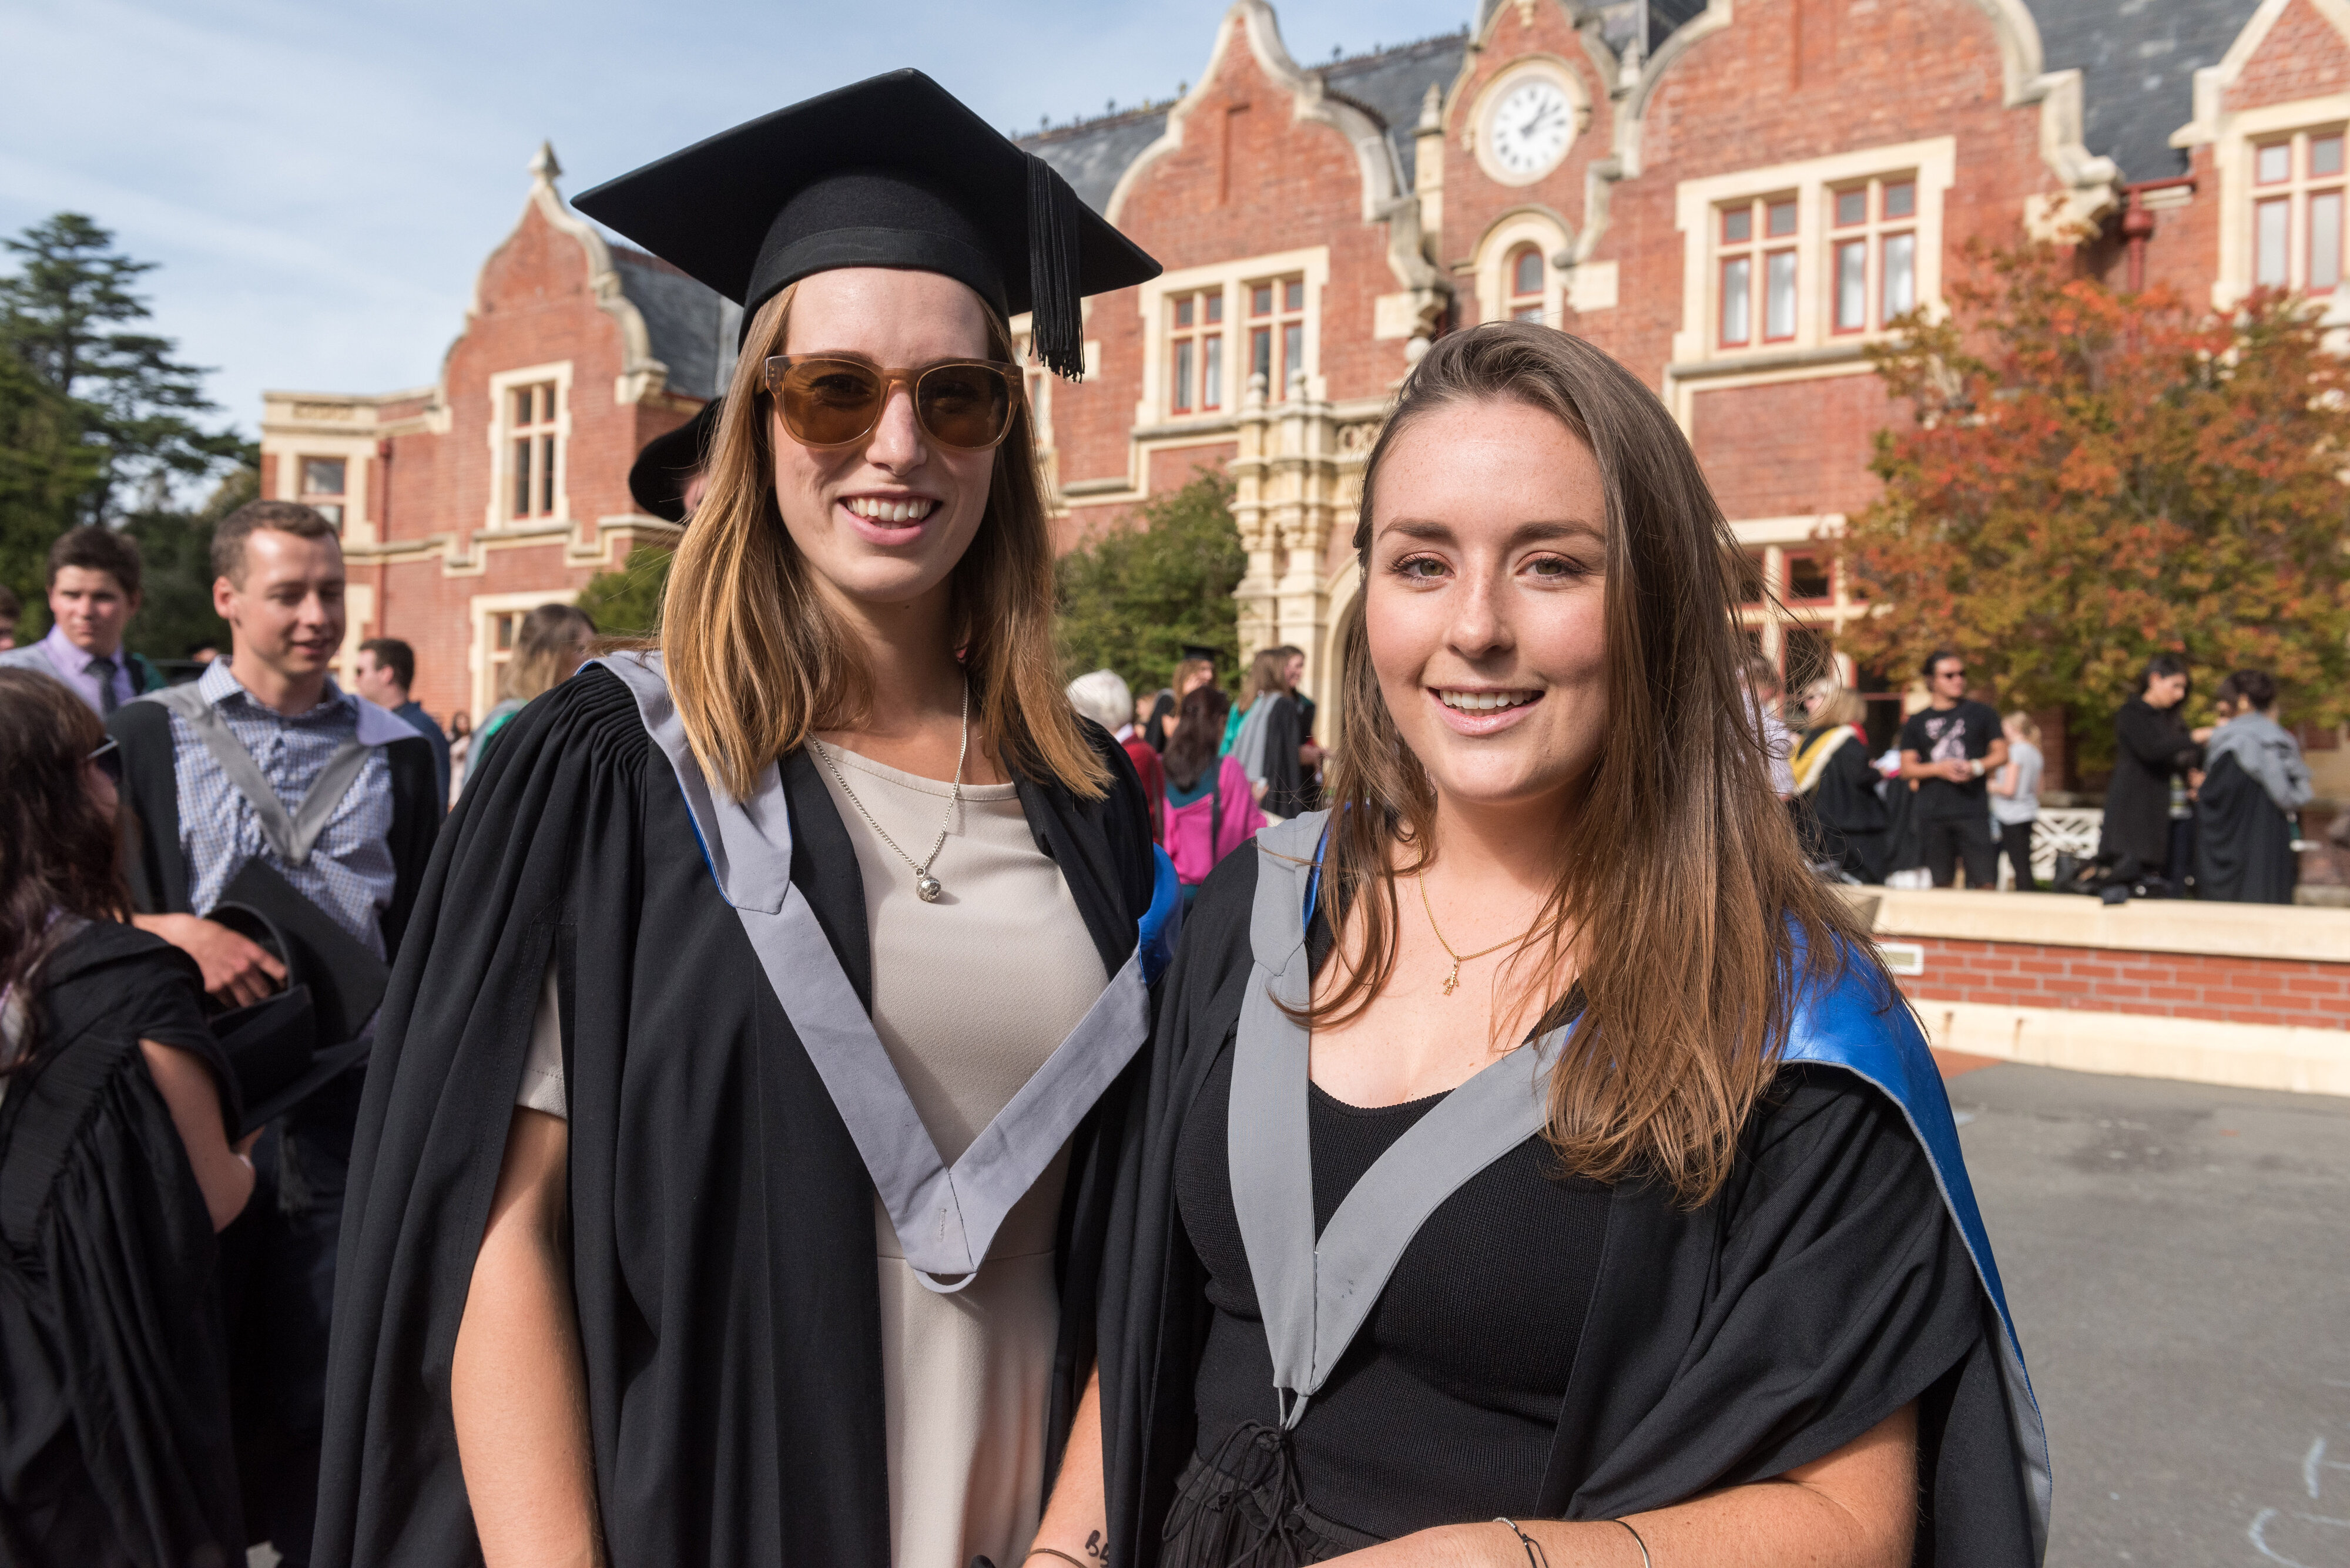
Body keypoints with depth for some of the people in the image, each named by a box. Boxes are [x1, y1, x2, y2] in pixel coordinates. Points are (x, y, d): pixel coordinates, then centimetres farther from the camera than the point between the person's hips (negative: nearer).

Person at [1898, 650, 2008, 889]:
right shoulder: (1916, 722, 11)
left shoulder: (1981, 714, 9)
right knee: (1939, 884, 4)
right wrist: (1939, 769, -11)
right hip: (1930, 813, 1)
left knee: (1985, 882, -8)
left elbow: (2001, 754, 8)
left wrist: (1977, 767, -11)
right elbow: (1907, 768, 7)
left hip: (1973, 811, -1)